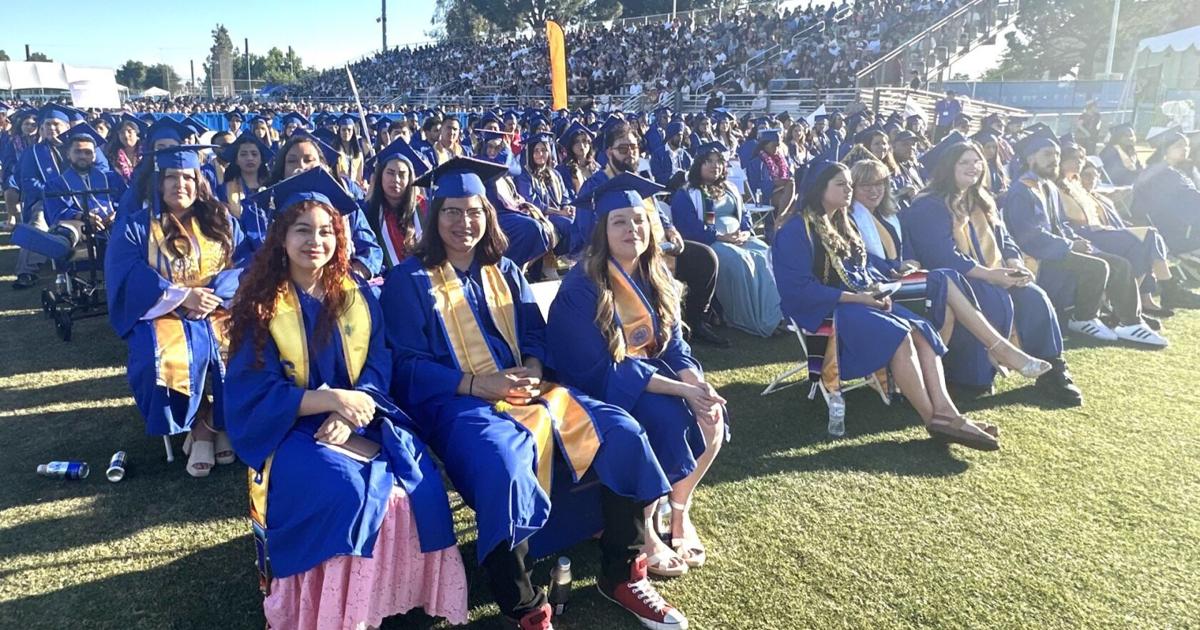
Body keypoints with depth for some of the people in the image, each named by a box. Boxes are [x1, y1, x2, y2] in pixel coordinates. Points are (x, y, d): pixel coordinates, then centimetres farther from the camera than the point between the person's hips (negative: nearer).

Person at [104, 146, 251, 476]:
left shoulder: (222, 222, 15)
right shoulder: (135, 227, 9)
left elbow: (246, 265, 1)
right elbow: (130, 280, -5)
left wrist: (215, 294, -17)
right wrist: (182, 297, -20)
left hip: (220, 309, 1)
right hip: (164, 314, -1)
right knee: (163, 357, -34)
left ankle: (221, 420, -11)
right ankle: (200, 425, -10)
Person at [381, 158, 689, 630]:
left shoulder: (505, 271, 17)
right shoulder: (409, 280, 2)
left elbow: (534, 331, 13)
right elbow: (406, 365, -5)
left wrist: (533, 368, -11)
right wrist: (477, 383, -18)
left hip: (526, 389, 6)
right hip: (454, 400, -5)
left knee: (623, 433, -13)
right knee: (504, 464, -38)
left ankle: (622, 574, 3)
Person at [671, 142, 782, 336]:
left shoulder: (729, 189, 24)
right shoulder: (685, 194, 2)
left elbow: (744, 215, 21)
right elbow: (687, 228, -10)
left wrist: (746, 232, -3)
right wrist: (719, 237, -19)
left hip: (738, 238, 6)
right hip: (709, 243, -6)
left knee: (766, 254, -25)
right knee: (738, 260, -35)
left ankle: (775, 314, -29)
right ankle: (754, 320, -29)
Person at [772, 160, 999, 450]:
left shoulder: (842, 223, 19)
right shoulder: (796, 229, -10)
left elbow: (863, 268, 22)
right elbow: (799, 288, -19)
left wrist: (878, 288, -2)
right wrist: (855, 298, -19)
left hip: (860, 301, 9)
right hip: (825, 309, -9)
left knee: (922, 329, -15)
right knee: (898, 334, -27)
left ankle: (945, 410, -26)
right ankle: (933, 419, -20)